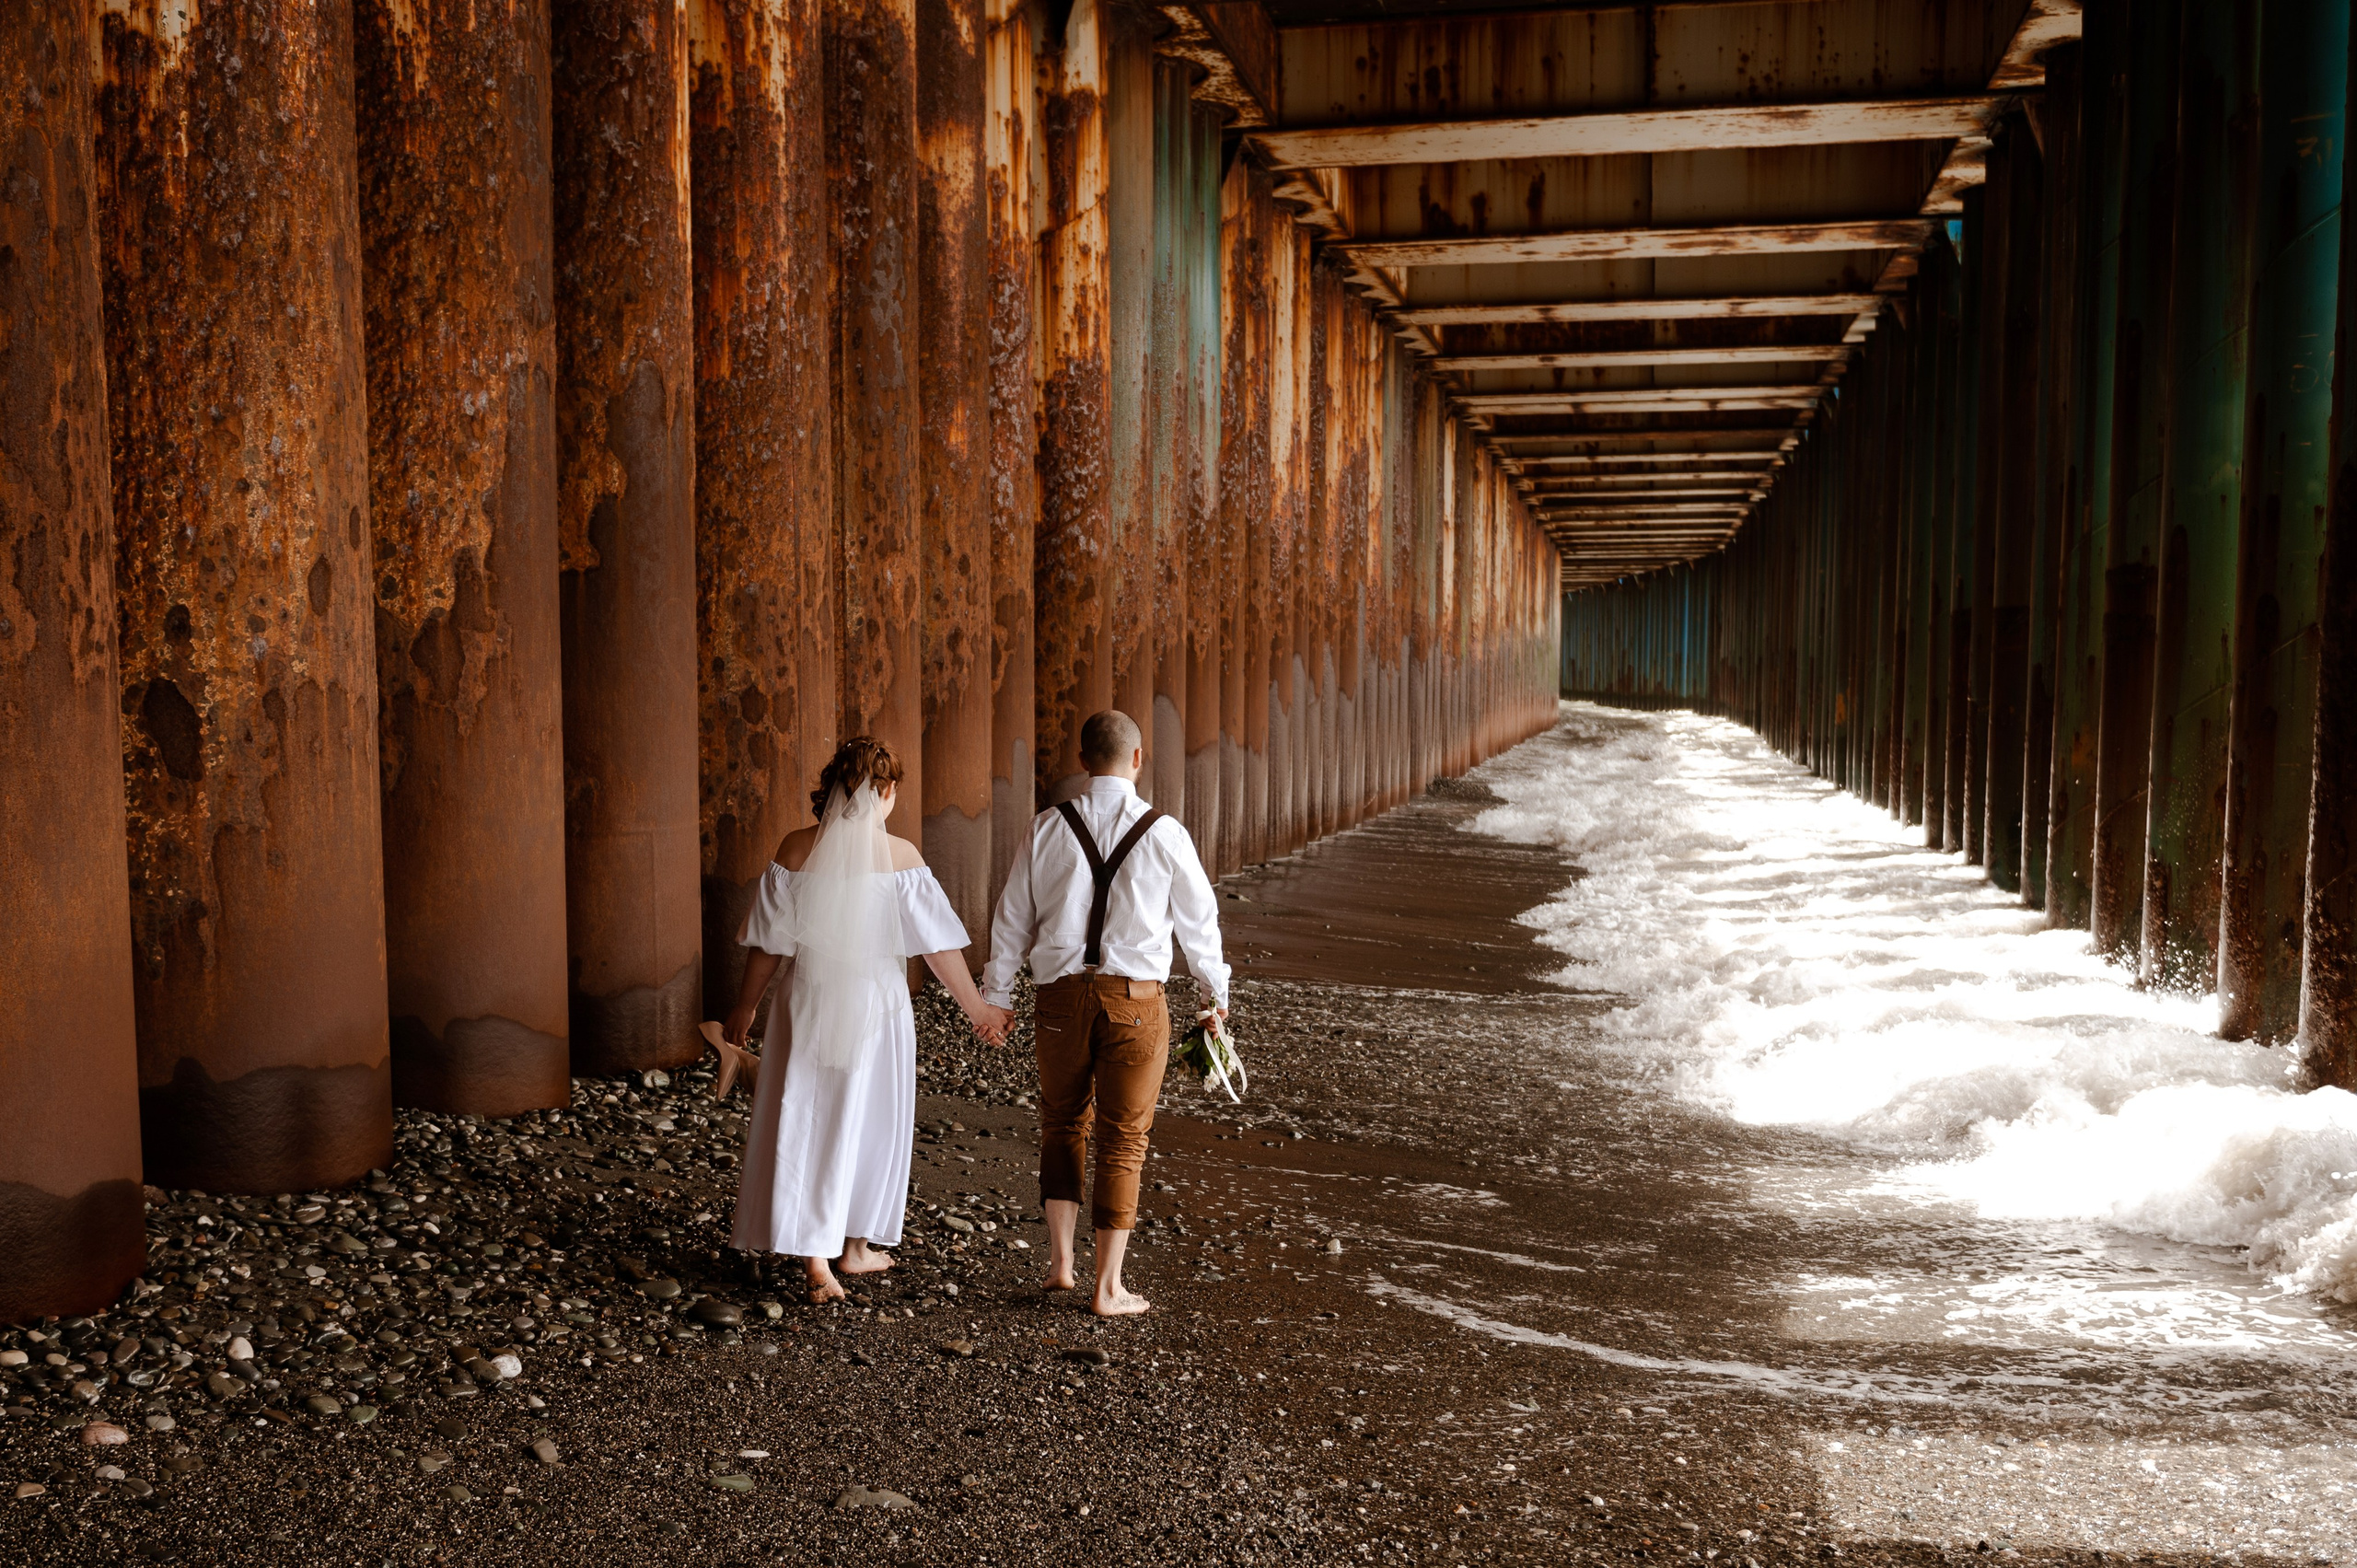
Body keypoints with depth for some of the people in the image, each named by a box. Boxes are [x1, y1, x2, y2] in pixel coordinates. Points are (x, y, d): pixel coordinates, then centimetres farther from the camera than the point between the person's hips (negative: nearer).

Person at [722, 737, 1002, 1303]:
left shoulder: (795, 849, -6)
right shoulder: (900, 856, -11)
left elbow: (769, 943, -1)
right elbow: (939, 943, -8)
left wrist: (746, 1007, 12)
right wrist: (975, 1006, 4)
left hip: (808, 1003, 1)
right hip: (876, 1003, -1)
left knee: (804, 1127, 8)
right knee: (869, 1123, 16)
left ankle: (816, 1261, 4)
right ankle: (856, 1247, 27)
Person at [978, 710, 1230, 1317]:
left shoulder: (1048, 829, -1)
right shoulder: (1164, 834, -4)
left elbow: (1013, 916, 6)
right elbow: (1199, 921, 6)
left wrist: (997, 993, 17)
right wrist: (1217, 992, 21)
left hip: (1062, 995, 2)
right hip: (1136, 1000, -2)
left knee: (1062, 1122, 22)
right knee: (1123, 1139, 8)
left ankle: (1060, 1256, 17)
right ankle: (1108, 1288, 11)